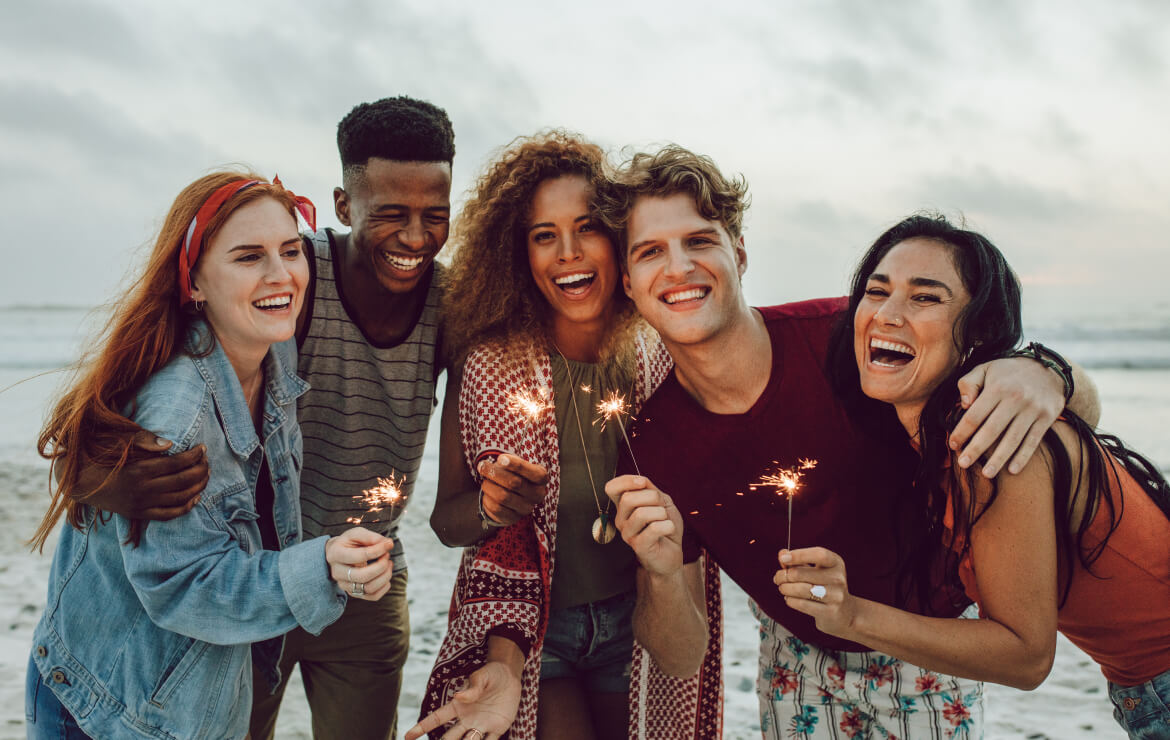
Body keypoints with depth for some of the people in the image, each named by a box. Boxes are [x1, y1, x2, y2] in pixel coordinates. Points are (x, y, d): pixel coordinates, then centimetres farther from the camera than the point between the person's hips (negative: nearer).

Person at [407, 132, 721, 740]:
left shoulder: (657, 360, -7)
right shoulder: (487, 366, -13)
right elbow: (446, 518, -7)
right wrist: (492, 508, -25)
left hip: (632, 622, 2)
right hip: (521, 626, -2)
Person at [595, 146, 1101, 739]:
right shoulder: (652, 440, -20)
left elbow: (1085, 404, -17)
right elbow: (681, 658, -13)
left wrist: (1042, 375, -41)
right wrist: (664, 578, -35)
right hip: (800, 661, 2)